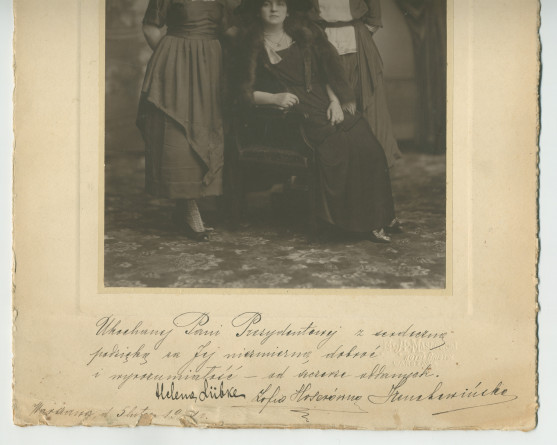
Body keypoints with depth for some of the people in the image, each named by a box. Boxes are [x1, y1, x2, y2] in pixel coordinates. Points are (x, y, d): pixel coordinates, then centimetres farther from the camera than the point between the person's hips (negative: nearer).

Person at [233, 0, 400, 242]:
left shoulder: (303, 32, 15)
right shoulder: (252, 44, 4)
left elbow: (327, 68, 15)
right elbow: (246, 92, 2)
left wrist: (335, 101, 0)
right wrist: (275, 98, -14)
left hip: (325, 102, 4)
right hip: (291, 111, -4)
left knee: (365, 144, -17)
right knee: (334, 144, -28)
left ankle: (375, 216, -5)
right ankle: (352, 220, -15)